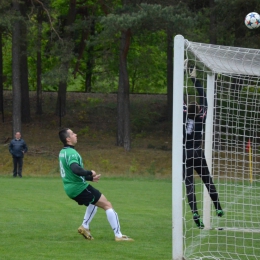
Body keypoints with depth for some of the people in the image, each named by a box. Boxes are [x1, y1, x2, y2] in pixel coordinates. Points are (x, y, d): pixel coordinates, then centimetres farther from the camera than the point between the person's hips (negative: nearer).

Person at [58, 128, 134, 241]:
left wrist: (90, 178, 24)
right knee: (107, 204, -4)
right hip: (80, 188, -10)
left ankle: (85, 227, 22)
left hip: (71, 189, 10)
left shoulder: (63, 152, 13)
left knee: (94, 201, 33)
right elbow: (75, 169, -37)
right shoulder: (71, 153, -18)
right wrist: (90, 173, -26)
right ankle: (118, 235, -7)